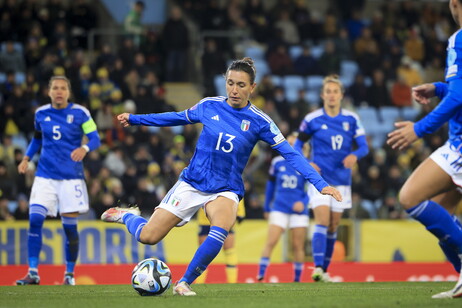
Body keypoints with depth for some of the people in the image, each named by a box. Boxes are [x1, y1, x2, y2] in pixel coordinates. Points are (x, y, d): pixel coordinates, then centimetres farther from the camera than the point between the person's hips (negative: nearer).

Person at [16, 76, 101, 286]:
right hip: (45, 176, 2)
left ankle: (70, 273, 16)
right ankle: (33, 272, -8)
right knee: (35, 220, -12)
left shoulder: (79, 113, -4)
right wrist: (26, 158, 8)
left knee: (70, 226, -1)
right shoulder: (41, 113, 6)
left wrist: (84, 148, -30)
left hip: (71, 177, -2)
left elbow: (95, 138, -9)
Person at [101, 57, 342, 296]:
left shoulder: (259, 121, -8)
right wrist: (134, 119, 21)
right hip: (191, 183, 1)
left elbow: (290, 154, -8)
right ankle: (126, 216, 28)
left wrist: (320, 184, -16)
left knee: (220, 231, -34)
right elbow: (178, 117, 15)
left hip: (225, 190, -1)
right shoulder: (209, 106, -3)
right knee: (148, 237, -7)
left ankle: (184, 283, -16)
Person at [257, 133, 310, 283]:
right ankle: (260, 276, -12)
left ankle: (297, 280, 13)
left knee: (298, 246, 3)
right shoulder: (277, 162, 5)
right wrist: (267, 207, 19)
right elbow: (270, 185, 15)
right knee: (270, 242, -11)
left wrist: (304, 202, -18)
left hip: (299, 210, -1)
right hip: (279, 209, 1)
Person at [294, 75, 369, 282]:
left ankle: (325, 270, 16)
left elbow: (364, 146, 1)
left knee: (333, 226, 7)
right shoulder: (312, 119, -3)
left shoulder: (352, 119, 2)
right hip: (320, 178, -3)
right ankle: (317, 267, -25)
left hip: (341, 180, 3)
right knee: (322, 220, -18)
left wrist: (354, 155, -21)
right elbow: (297, 144, 5)